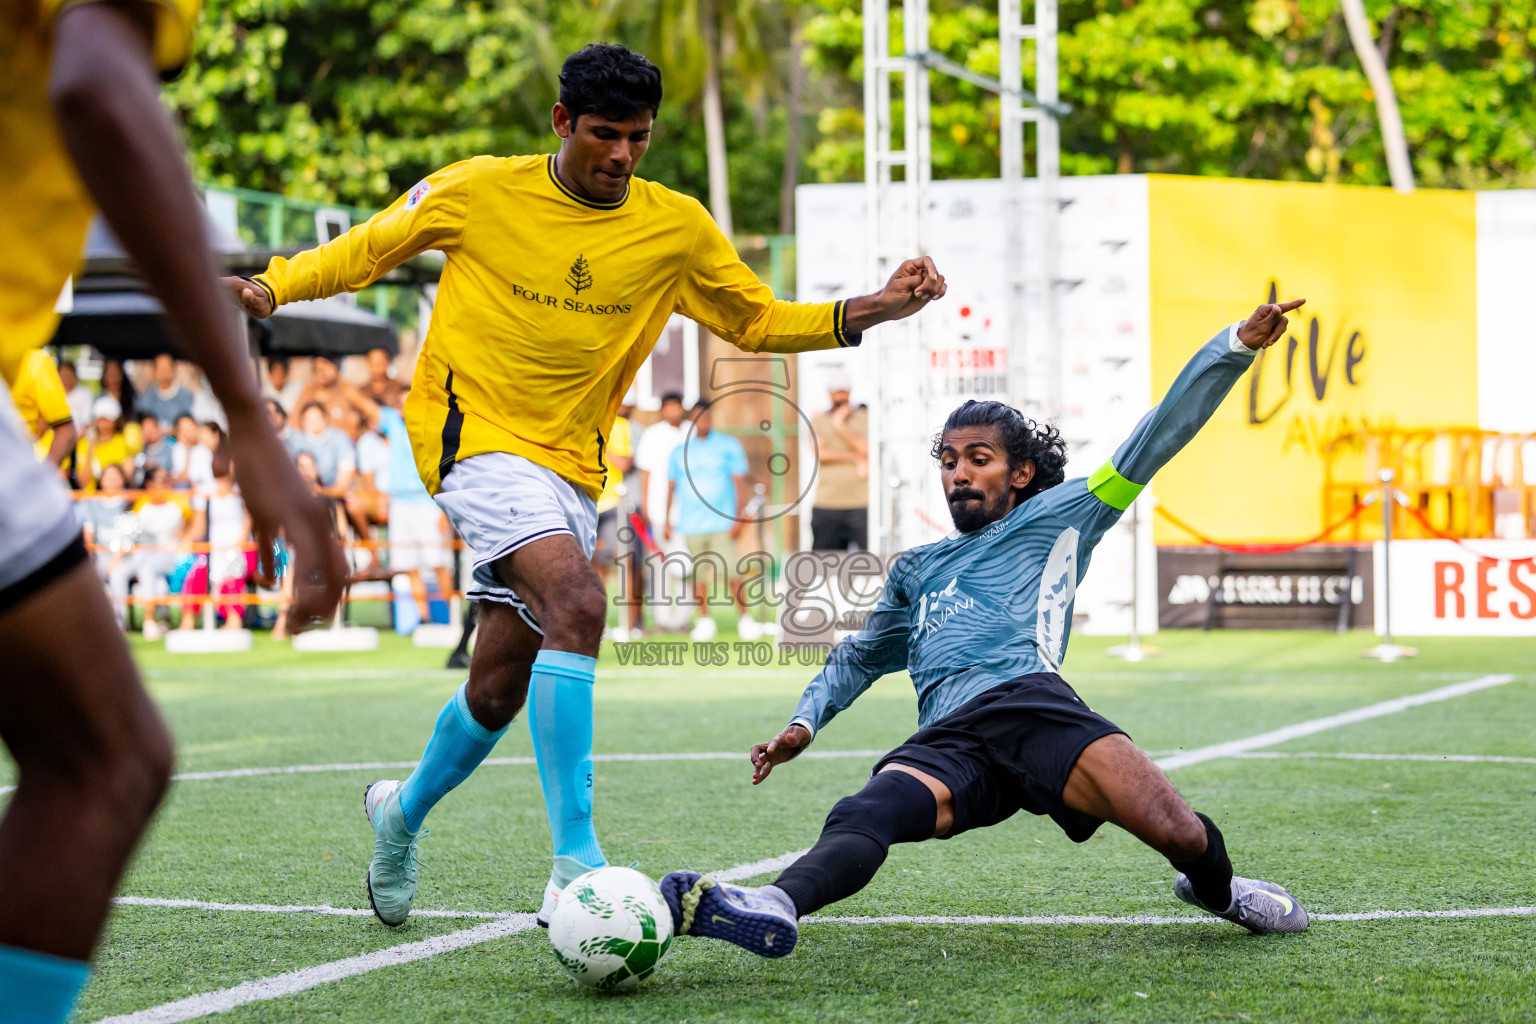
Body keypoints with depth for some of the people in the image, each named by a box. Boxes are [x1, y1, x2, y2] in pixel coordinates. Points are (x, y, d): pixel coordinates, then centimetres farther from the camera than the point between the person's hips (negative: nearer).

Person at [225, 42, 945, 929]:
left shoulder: (678, 229, 2)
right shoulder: (478, 191, -5)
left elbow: (758, 321, 12)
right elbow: (366, 250, 8)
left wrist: (871, 310, -2)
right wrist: (273, 287, -7)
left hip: (572, 465, 5)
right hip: (475, 435, -5)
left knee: (500, 690, 9)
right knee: (576, 602, -29)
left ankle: (405, 810, 41)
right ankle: (576, 866, -31)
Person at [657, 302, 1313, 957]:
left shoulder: (1055, 517, 24)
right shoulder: (916, 569, 38)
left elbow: (1159, 436, 19)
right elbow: (860, 655, 51)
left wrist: (1236, 344, 10)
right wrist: (804, 722, 33)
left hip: (1030, 701, -2)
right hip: (944, 746, 2)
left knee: (1178, 834, -23)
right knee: (865, 814, -32)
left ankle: (1215, 886, 11)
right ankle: (777, 907, -61)